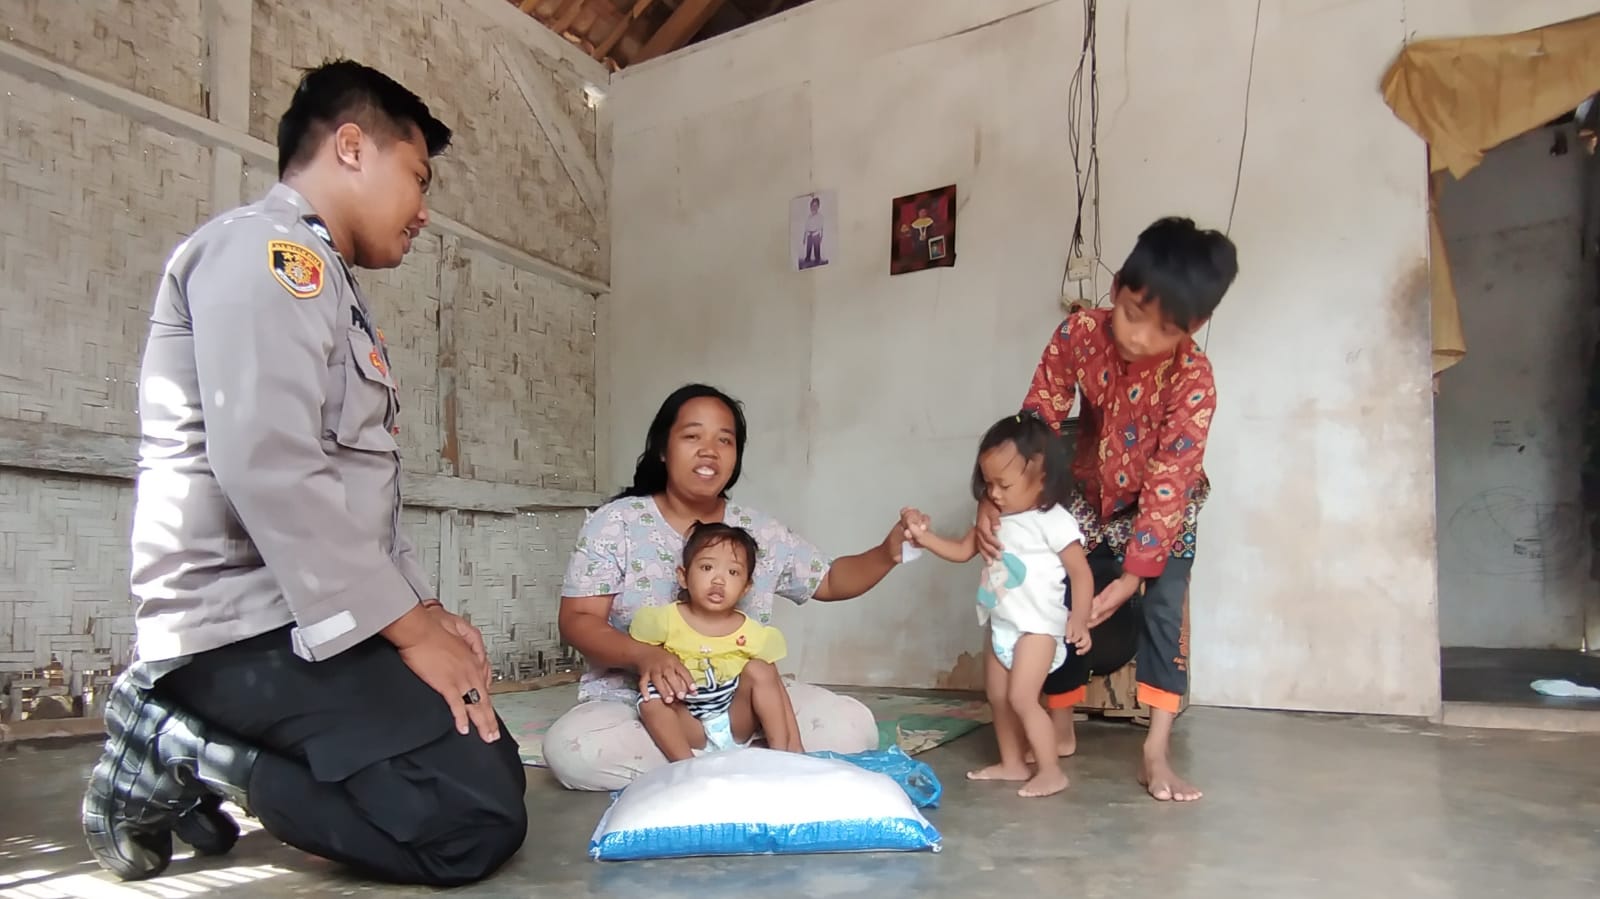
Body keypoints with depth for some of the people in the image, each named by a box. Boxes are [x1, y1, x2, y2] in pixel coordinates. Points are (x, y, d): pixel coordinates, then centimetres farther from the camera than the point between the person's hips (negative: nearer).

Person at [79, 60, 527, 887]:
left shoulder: (327, 284, 22)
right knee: (479, 820, -20)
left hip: (302, 619, 10)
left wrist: (422, 609, 6)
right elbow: (268, 470, -23)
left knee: (489, 767, 10)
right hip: (249, 628, -10)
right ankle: (177, 749, -5)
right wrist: (408, 628, -19)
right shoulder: (265, 249, -10)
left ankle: (183, 729, 10)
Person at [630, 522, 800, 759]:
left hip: (736, 724, 1)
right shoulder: (666, 619, -8)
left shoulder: (752, 633, -6)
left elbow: (776, 689, -2)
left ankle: (779, 751, -16)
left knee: (759, 671, -18)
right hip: (690, 728, -1)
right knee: (652, 698, -26)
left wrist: (794, 745, -8)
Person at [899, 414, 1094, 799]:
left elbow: (1081, 573, -13)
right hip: (1001, 626, 8)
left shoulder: (1053, 521, -15)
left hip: (1037, 625, -8)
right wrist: (923, 536, -4)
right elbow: (961, 551, 11)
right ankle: (1012, 763, 29)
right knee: (997, 697, 14)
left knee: (1022, 697, -14)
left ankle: (1051, 770, -3)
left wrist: (1079, 620, -21)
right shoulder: (995, 521, 5)